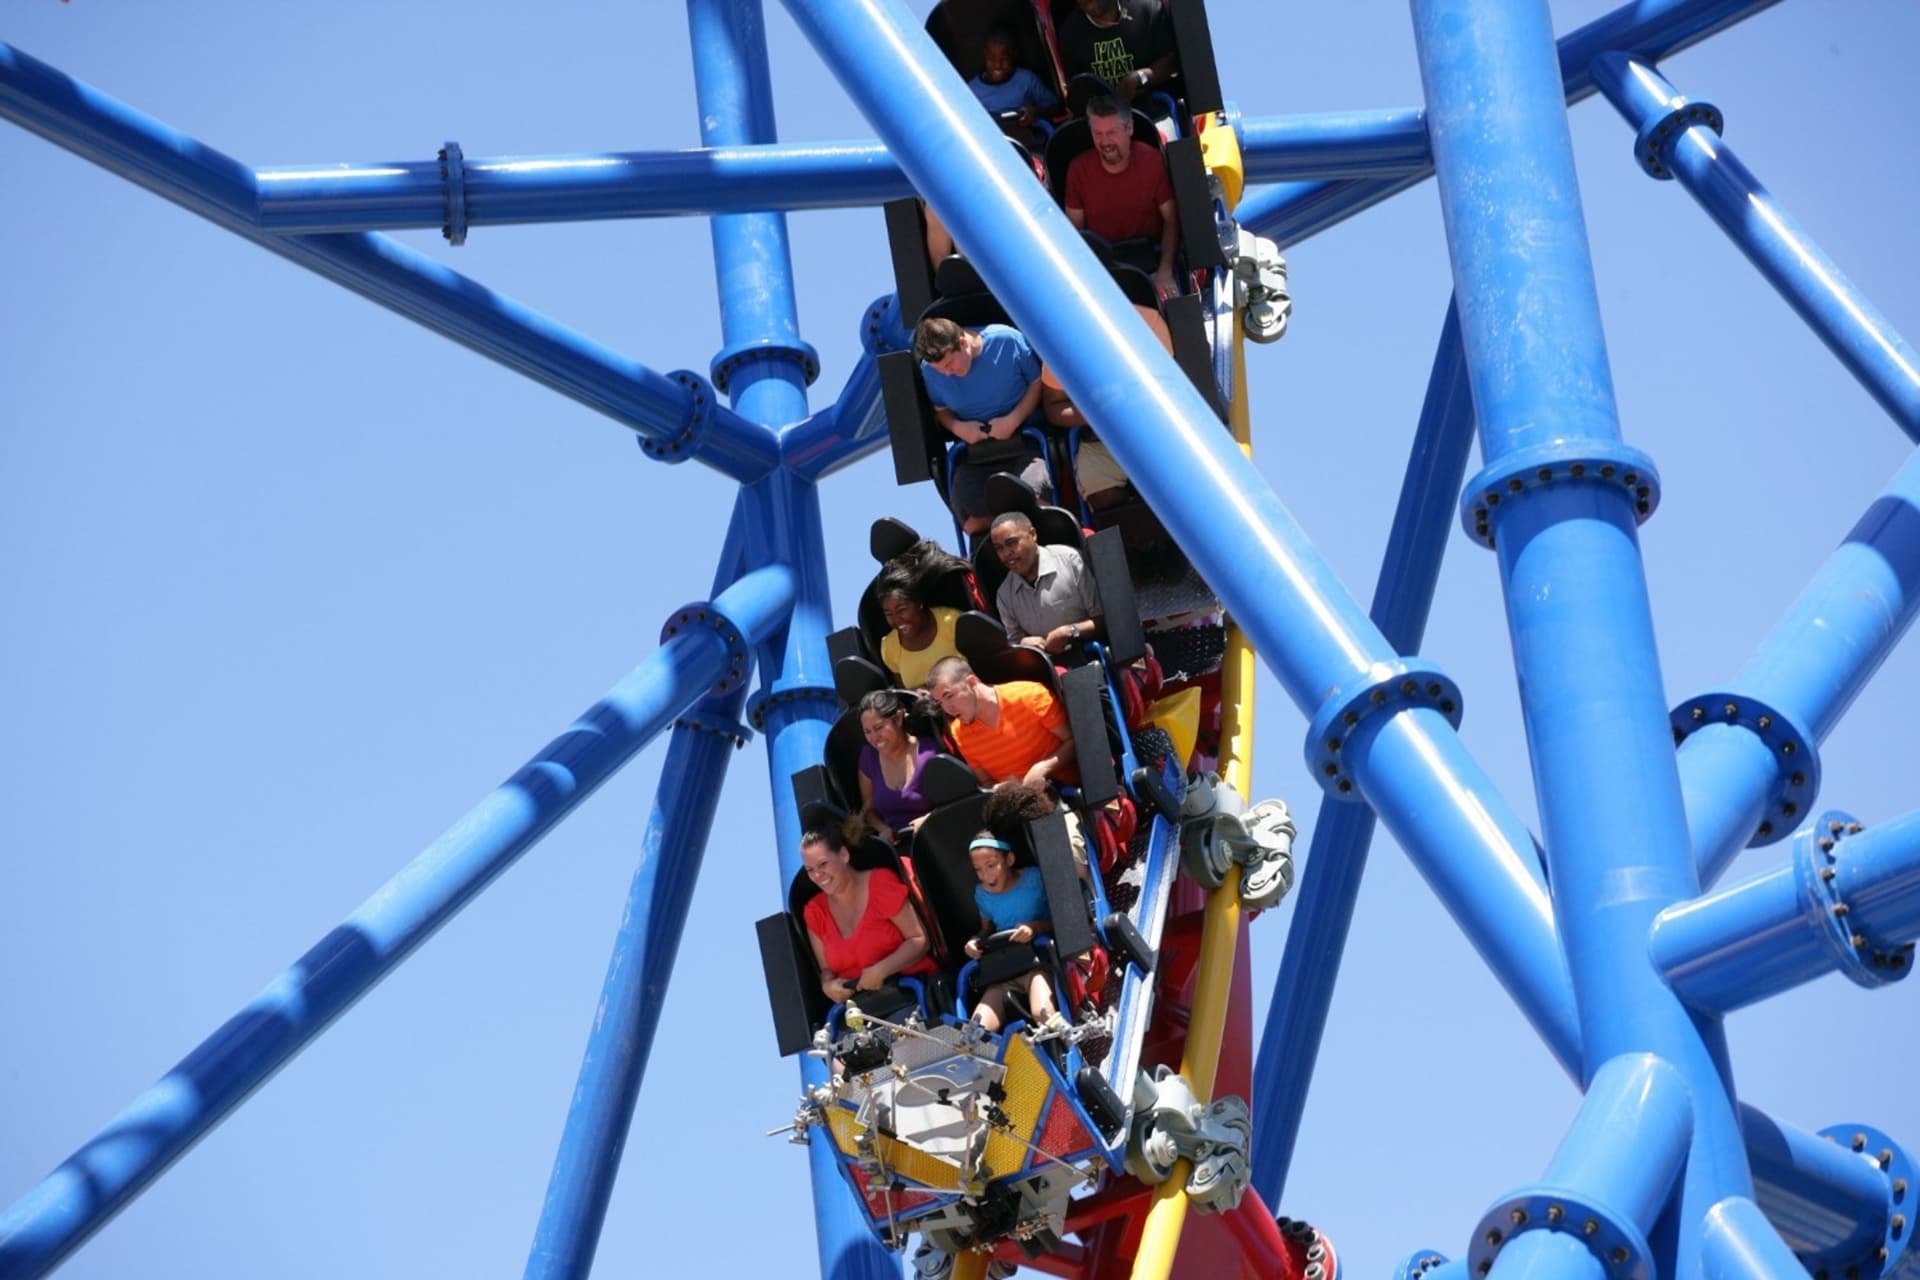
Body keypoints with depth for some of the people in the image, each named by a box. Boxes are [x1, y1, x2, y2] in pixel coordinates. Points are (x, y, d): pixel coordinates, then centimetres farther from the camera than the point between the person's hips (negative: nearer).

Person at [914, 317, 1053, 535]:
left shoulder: (1007, 341, -12)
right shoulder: (929, 370, -2)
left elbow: (1038, 382, -2)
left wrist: (1014, 419, -15)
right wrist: (958, 427, -9)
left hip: (1025, 443, -3)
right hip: (976, 454, 3)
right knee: (974, 524, -17)